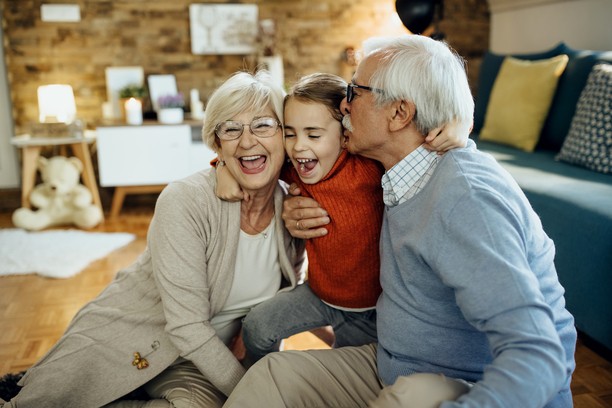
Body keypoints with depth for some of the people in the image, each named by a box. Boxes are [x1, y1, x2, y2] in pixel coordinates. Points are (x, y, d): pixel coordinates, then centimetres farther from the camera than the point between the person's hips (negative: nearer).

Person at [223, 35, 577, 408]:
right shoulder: (399, 179, 0)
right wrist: (302, 220, 2)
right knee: (273, 373, -7)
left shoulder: (464, 195, -26)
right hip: (394, 371, 7)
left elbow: (539, 361, -31)